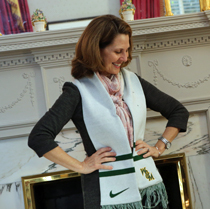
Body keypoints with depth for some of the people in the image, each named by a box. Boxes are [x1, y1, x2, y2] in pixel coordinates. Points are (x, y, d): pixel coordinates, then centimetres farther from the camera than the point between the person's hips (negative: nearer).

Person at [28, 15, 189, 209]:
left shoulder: (134, 82, 5)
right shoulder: (79, 91, -10)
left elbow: (179, 111, 17)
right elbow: (38, 138, -19)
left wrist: (159, 147, 6)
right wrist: (81, 166, -14)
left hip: (149, 188, 5)